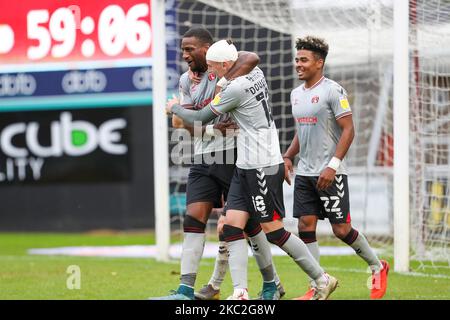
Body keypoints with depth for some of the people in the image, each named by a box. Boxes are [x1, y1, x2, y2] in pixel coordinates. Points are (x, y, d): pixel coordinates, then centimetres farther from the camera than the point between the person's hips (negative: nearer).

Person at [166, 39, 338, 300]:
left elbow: (201, 118, -9)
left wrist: (175, 108, 11)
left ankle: (322, 280, 9)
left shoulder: (235, 88, -19)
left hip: (263, 166, -10)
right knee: (232, 225, 1)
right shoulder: (255, 73, 6)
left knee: (273, 230, -2)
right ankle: (241, 293, -5)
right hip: (246, 167, 10)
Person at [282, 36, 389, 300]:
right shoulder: (297, 94, 13)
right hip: (304, 172, 7)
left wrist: (332, 166, -20)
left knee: (341, 229, -4)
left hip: (330, 173, -7)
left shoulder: (333, 91, -10)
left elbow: (348, 130, -13)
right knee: (306, 226, -1)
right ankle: (317, 287, 3)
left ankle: (378, 266, 18)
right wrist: (288, 157, 12)